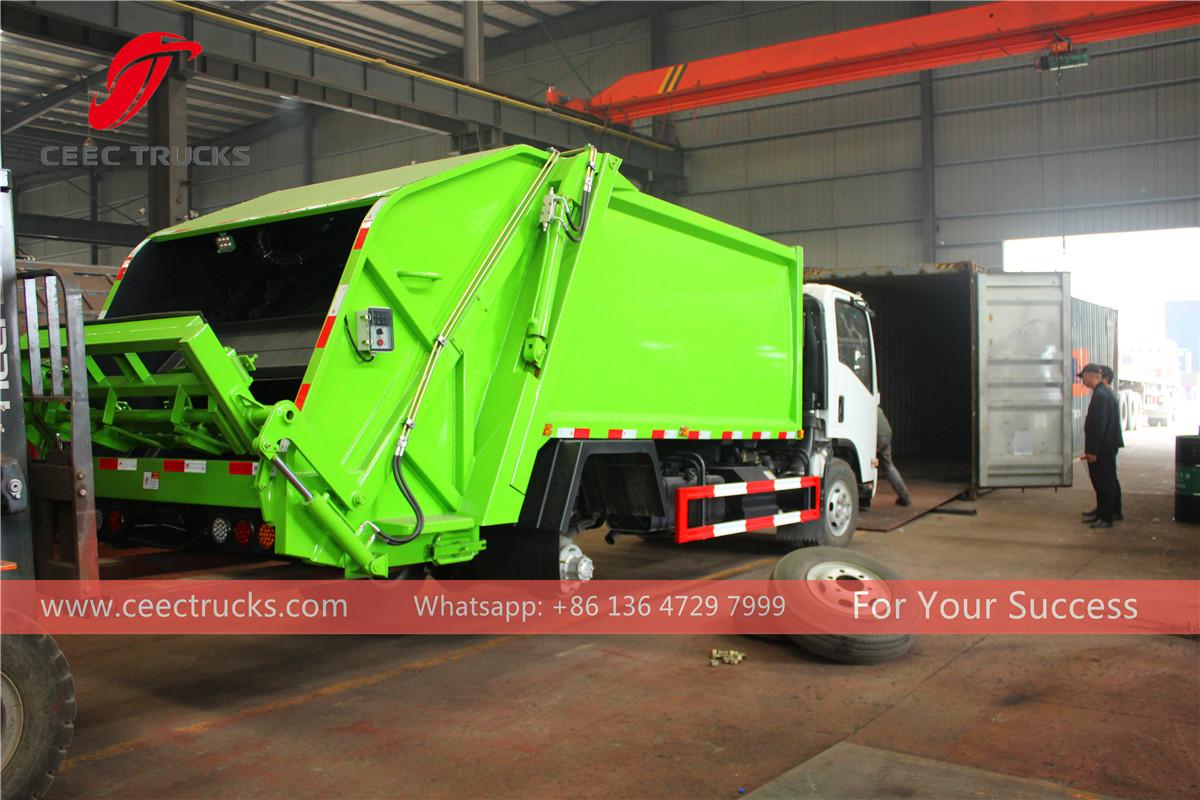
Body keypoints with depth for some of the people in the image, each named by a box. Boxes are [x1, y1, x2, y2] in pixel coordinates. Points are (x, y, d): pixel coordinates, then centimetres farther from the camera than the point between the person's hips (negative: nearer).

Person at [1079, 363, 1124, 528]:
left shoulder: (1101, 395, -20)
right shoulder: (1103, 392, 13)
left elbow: (1099, 425, -23)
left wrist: (1093, 451, -21)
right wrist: (1090, 450, 19)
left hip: (1104, 448, -10)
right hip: (1104, 447, 10)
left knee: (1105, 482, -3)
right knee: (1101, 481, 17)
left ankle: (1106, 518, 3)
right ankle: (1101, 512, 26)